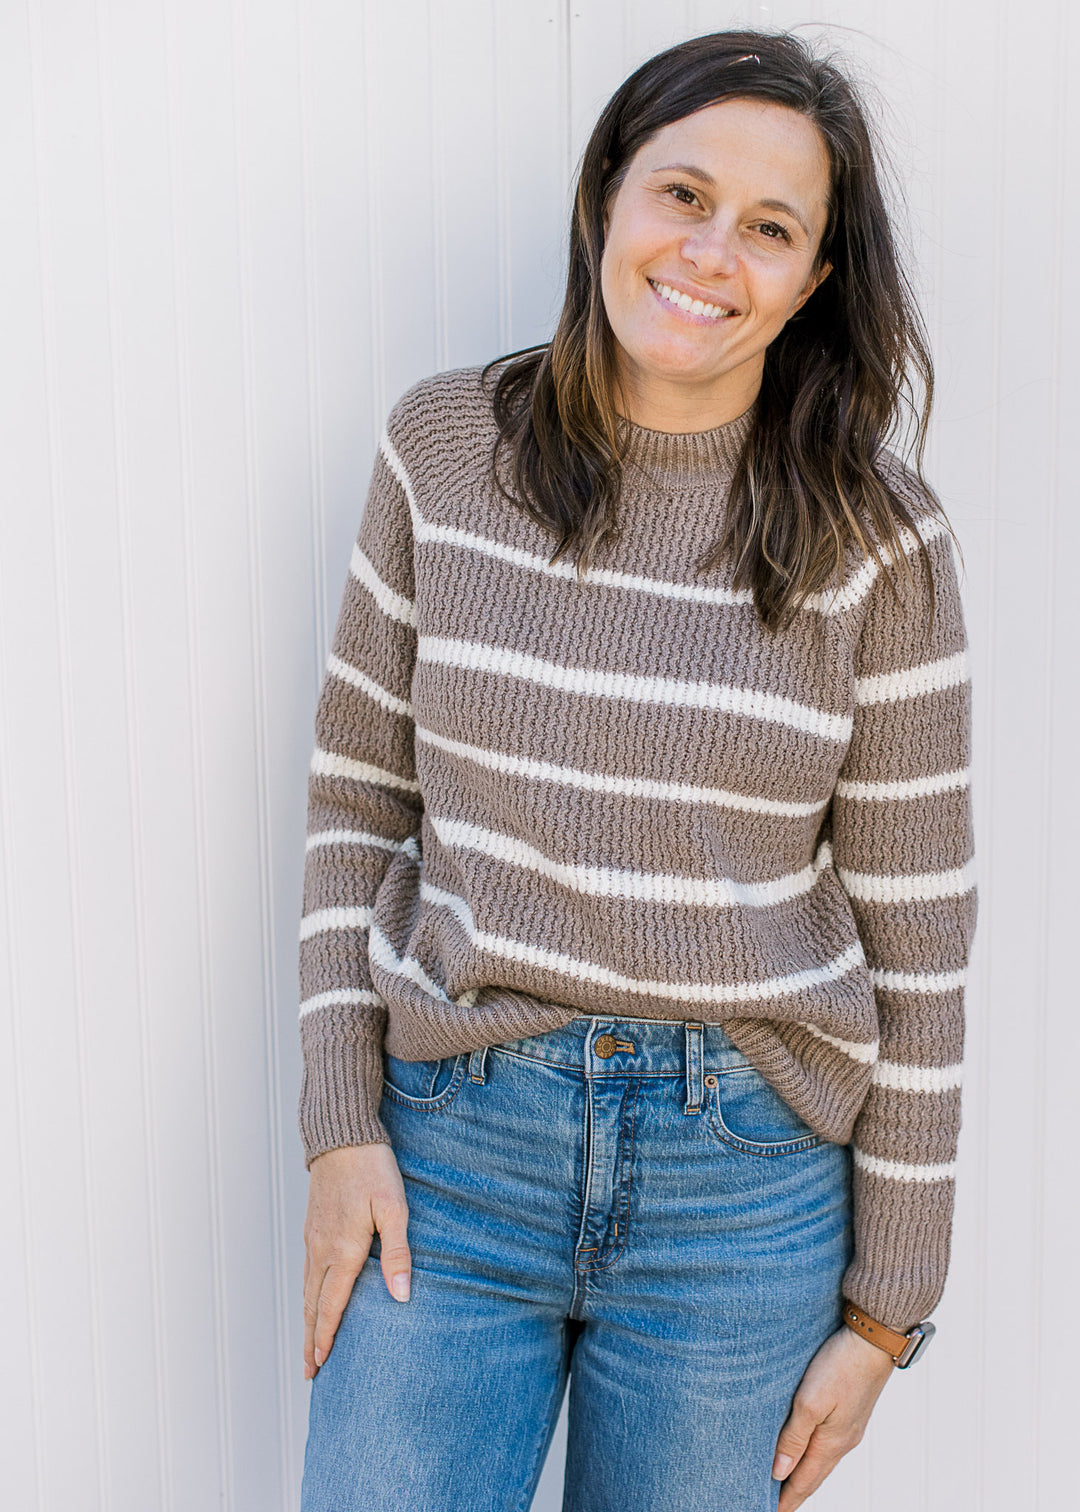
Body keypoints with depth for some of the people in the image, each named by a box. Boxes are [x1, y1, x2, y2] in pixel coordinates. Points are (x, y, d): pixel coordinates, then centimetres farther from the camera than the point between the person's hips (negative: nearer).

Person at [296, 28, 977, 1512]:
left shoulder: (873, 535, -6)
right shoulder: (446, 445, -1)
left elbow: (914, 934, -2)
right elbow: (358, 795, 5)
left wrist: (883, 1310, 1)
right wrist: (341, 1121, -2)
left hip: (744, 1185, 0)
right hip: (452, 1131, 1)